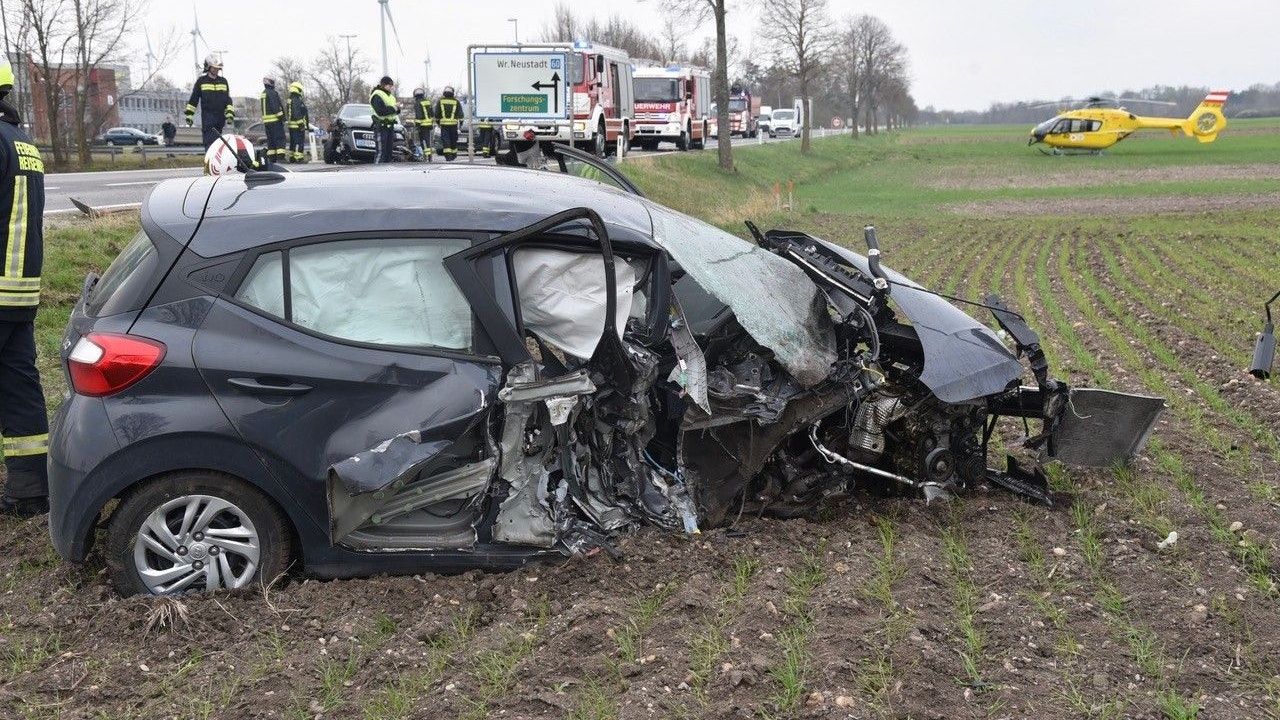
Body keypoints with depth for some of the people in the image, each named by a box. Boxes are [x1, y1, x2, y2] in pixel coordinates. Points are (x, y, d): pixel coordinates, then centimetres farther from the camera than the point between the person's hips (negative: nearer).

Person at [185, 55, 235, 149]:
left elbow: (228, 99, 15)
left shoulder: (223, 81, 14)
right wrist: (189, 116, 4)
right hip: (207, 117, -4)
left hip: (220, 117, 4)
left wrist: (230, 115, 3)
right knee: (210, 142, -16)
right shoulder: (201, 81, 4)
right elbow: (193, 99, 7)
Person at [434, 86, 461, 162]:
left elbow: (436, 113, 7)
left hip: (444, 124, -1)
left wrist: (437, 121, 20)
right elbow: (460, 113, 4)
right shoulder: (456, 101, 4)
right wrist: (461, 121, 14)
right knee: (453, 140, 13)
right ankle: (454, 155, 24)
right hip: (453, 124, 1)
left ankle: (448, 157, -14)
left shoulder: (440, 101, 4)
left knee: (445, 140, -3)